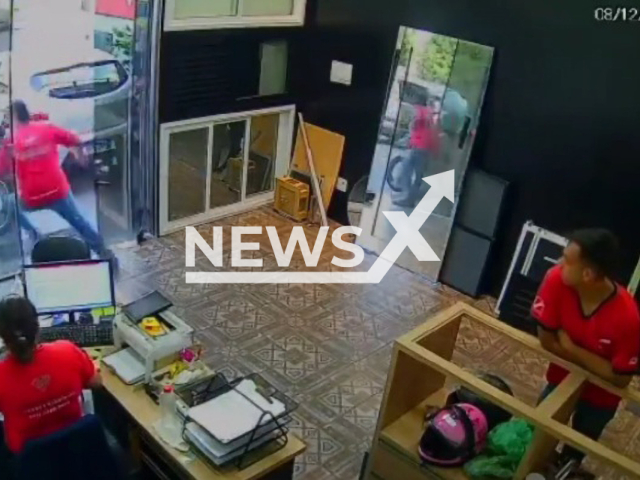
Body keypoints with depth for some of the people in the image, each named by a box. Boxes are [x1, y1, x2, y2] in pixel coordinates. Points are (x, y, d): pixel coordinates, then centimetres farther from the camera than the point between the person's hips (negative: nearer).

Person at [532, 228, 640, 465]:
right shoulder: (557, 280, -30)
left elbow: (620, 379, -24)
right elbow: (547, 341, -19)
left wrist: (571, 348, -25)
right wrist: (591, 361, -20)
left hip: (599, 394, -1)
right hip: (562, 377, 2)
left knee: (576, 450, 22)